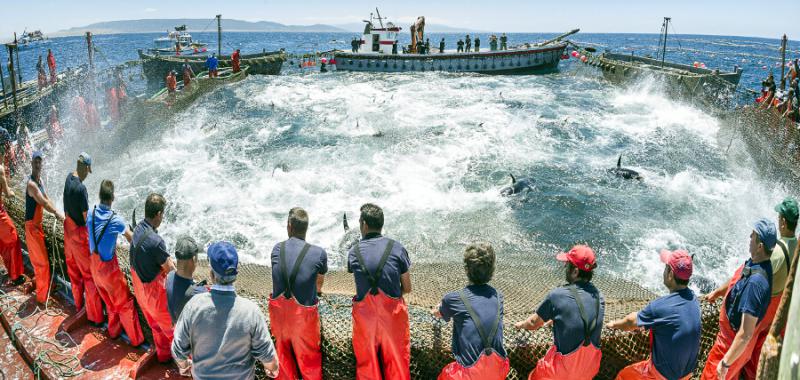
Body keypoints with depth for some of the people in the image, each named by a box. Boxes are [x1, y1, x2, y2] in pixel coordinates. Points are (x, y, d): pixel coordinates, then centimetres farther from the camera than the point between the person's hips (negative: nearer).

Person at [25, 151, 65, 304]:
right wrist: (57, 213, -10)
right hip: (32, 226, -9)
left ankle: (38, 281, 42)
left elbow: (47, 198, 16)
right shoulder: (31, 184, -25)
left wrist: (56, 212, 10)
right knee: (42, 261, -4)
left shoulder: (40, 179, 6)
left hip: (38, 224, 9)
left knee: (40, 258, 23)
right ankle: (42, 296, 5)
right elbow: (44, 203, -23)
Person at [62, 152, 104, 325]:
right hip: (79, 233, -8)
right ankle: (95, 316, 9)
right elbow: (86, 217, -20)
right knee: (89, 274, 1)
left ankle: (78, 303, 42)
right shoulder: (81, 188, -28)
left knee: (74, 270, 23)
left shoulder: (69, 177, -6)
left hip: (68, 228, 8)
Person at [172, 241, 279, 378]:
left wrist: (183, 365, 8)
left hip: (203, 375, 1)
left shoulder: (194, 305, -26)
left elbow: (179, 348, -14)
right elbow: (265, 353, -18)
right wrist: (273, 368, 3)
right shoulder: (250, 311, -29)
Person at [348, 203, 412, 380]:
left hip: (365, 314, 1)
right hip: (392, 313, -1)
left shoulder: (353, 252, -5)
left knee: (366, 361, 16)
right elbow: (407, 288, -2)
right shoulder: (397, 248, -8)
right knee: (396, 360, 13)